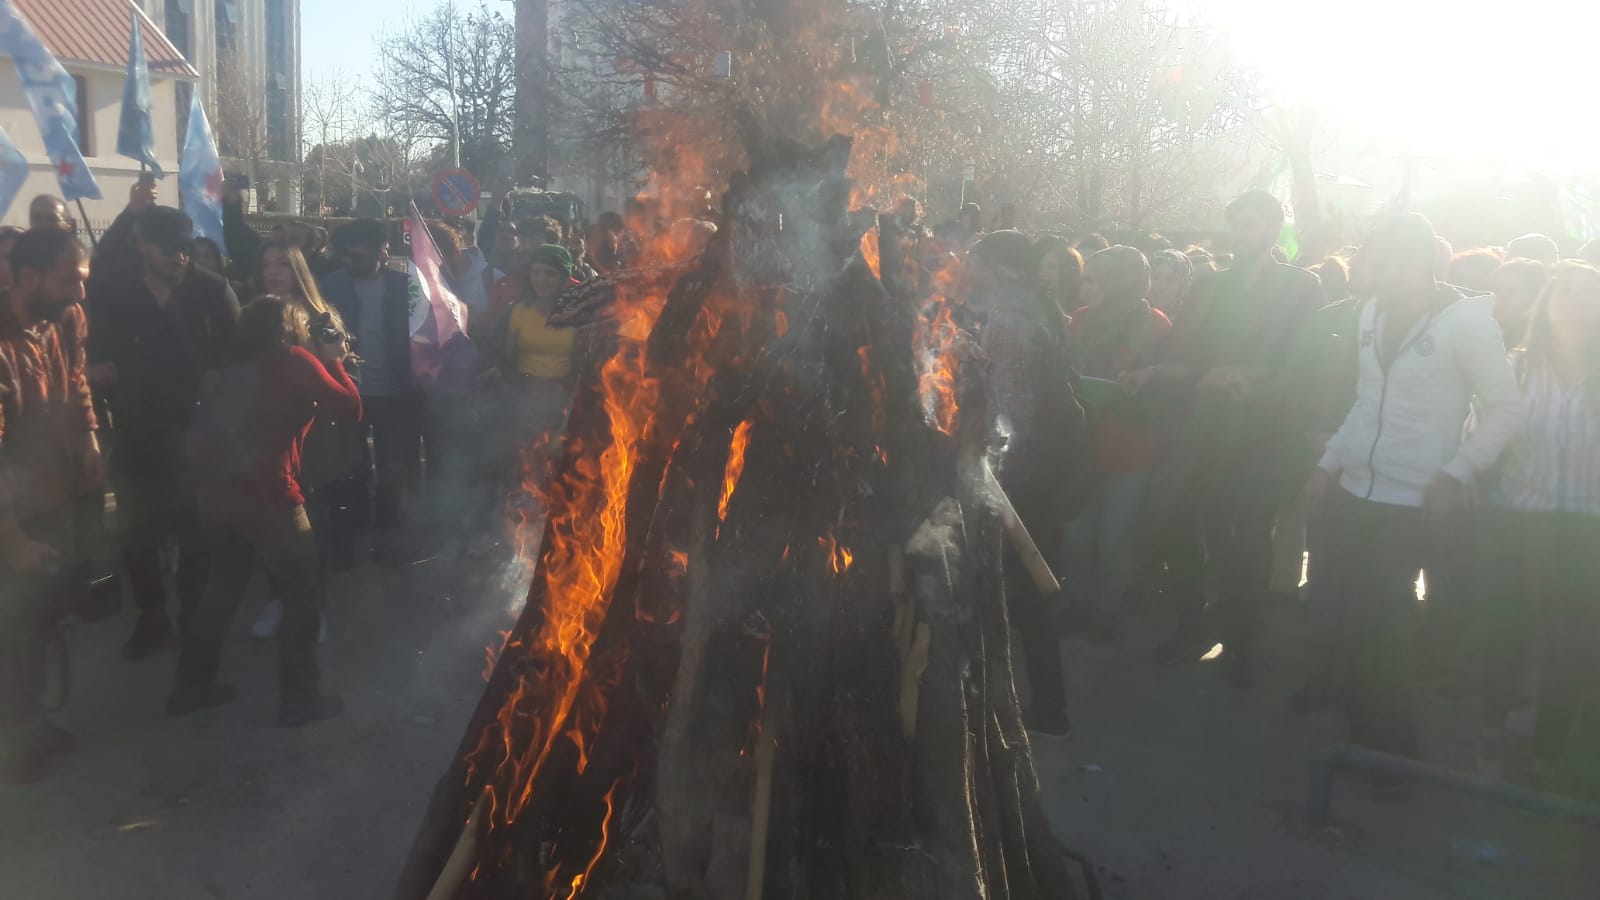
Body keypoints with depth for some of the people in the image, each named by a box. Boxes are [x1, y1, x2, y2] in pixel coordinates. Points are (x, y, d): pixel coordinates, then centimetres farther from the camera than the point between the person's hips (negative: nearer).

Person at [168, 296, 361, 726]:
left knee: (223, 588, 23)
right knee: (304, 596, 5)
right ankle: (298, 699, 7)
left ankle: (191, 686, 30)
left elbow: (201, 431, 24)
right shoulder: (296, 361, -1)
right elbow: (351, 409, -1)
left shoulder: (233, 370, 20)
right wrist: (335, 363, 10)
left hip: (216, 492, 8)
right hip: (267, 496, -7)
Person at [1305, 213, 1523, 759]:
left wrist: (1455, 474, -15)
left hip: (1411, 506, -5)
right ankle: (1365, 736, 24)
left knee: (1378, 631, -3)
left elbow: (1505, 410, -7)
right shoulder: (1372, 311, 9)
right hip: (1352, 493, 5)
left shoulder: (1467, 318, -8)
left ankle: (1390, 750, 15)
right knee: (1348, 623, 8)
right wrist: (1328, 464, 14)